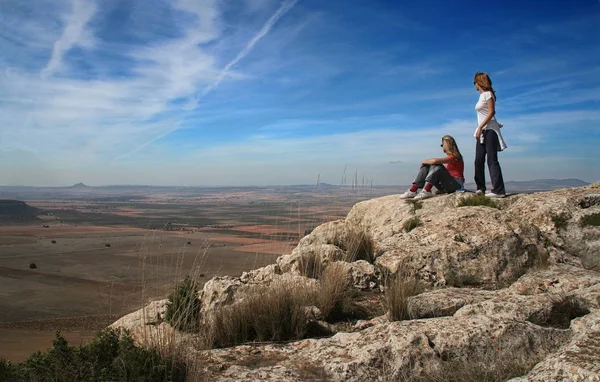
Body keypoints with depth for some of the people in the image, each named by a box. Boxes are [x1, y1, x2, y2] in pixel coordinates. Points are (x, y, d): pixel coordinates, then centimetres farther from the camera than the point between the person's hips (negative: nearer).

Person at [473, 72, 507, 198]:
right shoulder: (482, 95, 20)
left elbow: (491, 112, -15)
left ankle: (499, 190, -14)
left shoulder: (488, 94, -5)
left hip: (489, 129, -9)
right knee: (479, 160, 6)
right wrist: (479, 129, 9)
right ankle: (481, 188, 12)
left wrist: (480, 127, -19)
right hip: (482, 131, 9)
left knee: (492, 160, -13)